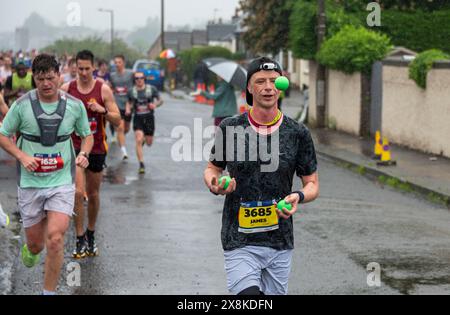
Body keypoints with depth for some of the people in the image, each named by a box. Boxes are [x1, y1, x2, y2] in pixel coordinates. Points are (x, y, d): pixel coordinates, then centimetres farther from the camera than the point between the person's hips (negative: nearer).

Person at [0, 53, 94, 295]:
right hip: (30, 182, 0)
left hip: (62, 181, 0)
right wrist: (22, 156, -12)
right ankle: (30, 250, 49)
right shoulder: (22, 105, -6)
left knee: (55, 238, -16)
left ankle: (49, 292, -1)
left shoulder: (75, 105, -2)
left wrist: (83, 153, -7)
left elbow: (87, 135, 13)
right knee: (35, 243, 9)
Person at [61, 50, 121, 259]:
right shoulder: (66, 89, -2)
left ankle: (91, 236, 30)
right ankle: (80, 240, -7)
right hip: (74, 147, -1)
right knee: (78, 192, -15)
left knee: (93, 194, 12)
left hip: (97, 148, 1)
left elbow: (117, 120, -5)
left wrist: (102, 110, -21)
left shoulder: (103, 89, -4)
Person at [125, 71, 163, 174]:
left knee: (149, 143, 9)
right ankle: (141, 165, -11)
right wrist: (128, 109, -6)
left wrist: (155, 104, -16)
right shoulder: (132, 91, 0)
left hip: (149, 118, 1)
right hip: (138, 118, -1)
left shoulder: (152, 89, -4)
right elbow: (129, 103, 15)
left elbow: (160, 100, 5)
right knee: (138, 141, -17)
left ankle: (145, 139, 49)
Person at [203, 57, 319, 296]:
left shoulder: (298, 134, 2)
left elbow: (312, 184, 9)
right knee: (249, 296, -23)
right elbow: (212, 169, 14)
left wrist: (298, 197, -13)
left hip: (280, 242, 2)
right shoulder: (230, 128, 0)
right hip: (239, 243, -2)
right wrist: (215, 185, -9)